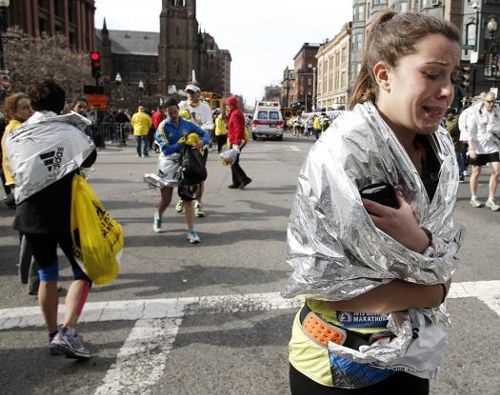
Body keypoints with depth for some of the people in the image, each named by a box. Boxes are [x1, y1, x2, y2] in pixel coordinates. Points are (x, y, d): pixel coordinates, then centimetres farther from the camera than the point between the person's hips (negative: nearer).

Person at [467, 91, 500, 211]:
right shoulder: (476, 112, -10)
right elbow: (471, 131, -11)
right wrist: (471, 148, -16)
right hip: (478, 146, -3)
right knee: (476, 172, 9)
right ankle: (473, 198, 25)